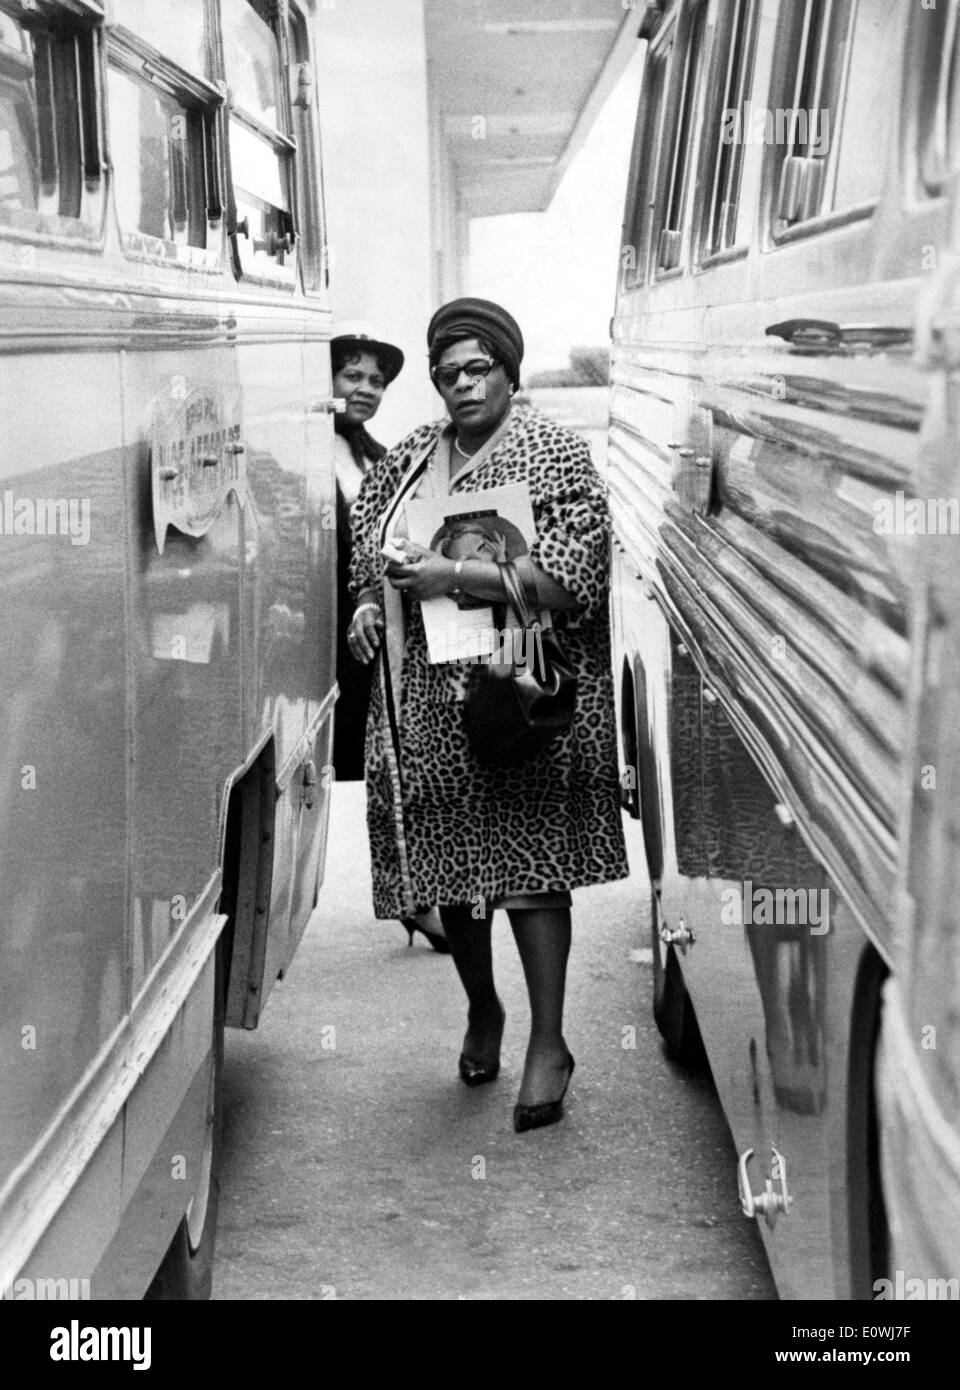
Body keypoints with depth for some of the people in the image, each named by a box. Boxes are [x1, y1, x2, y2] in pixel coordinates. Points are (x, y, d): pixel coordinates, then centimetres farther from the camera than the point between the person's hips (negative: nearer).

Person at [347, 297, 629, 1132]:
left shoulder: (556, 454, -5)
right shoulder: (409, 460, 12)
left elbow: (568, 578, -15)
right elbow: (371, 552, 23)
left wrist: (455, 576, -21)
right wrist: (369, 604, 1)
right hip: (429, 696, 5)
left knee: (530, 861, -6)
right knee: (449, 863, 10)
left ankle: (549, 1042, 2)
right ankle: (482, 1010, 32)